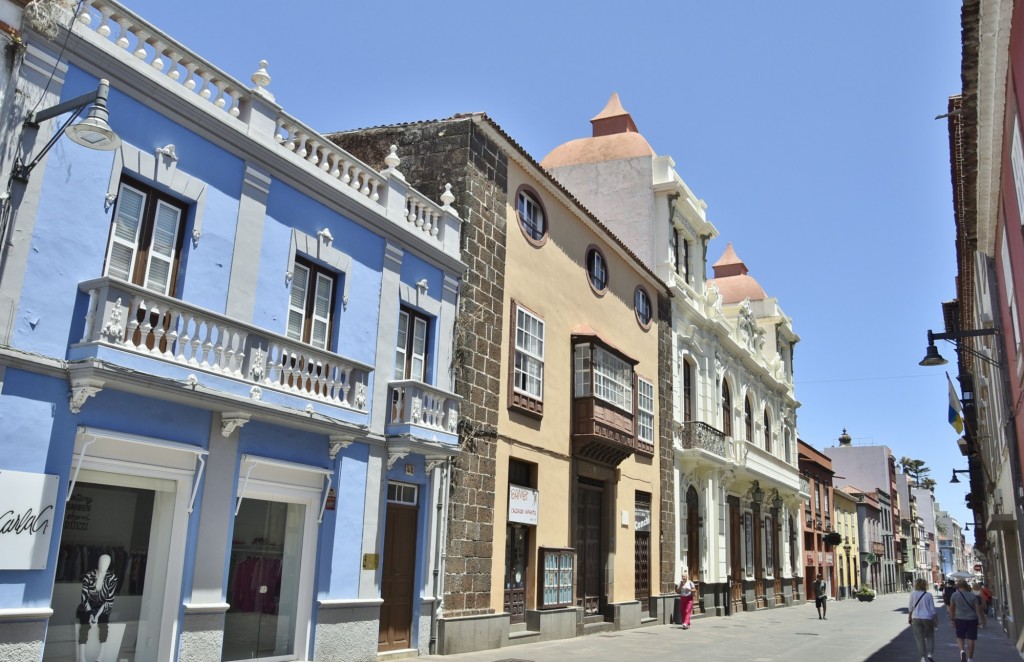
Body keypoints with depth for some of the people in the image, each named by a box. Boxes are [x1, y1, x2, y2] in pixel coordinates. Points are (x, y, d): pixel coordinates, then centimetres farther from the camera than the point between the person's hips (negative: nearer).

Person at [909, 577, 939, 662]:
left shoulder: (913, 594, -5)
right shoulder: (928, 595, -7)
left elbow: (910, 608, 3)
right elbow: (933, 609, -4)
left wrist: (909, 617, 18)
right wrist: (936, 620, 7)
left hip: (916, 618, 0)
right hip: (928, 618, 0)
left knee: (920, 638, 8)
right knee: (930, 637, 17)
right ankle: (930, 654, 5)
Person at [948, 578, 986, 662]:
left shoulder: (954, 595, -3)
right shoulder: (972, 595, -2)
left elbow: (951, 608, 0)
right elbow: (978, 609, -4)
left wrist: (952, 619, 9)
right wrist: (982, 620, 3)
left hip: (960, 619, -1)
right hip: (972, 620, 1)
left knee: (960, 637, 13)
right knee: (971, 639, 8)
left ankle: (962, 651, -13)